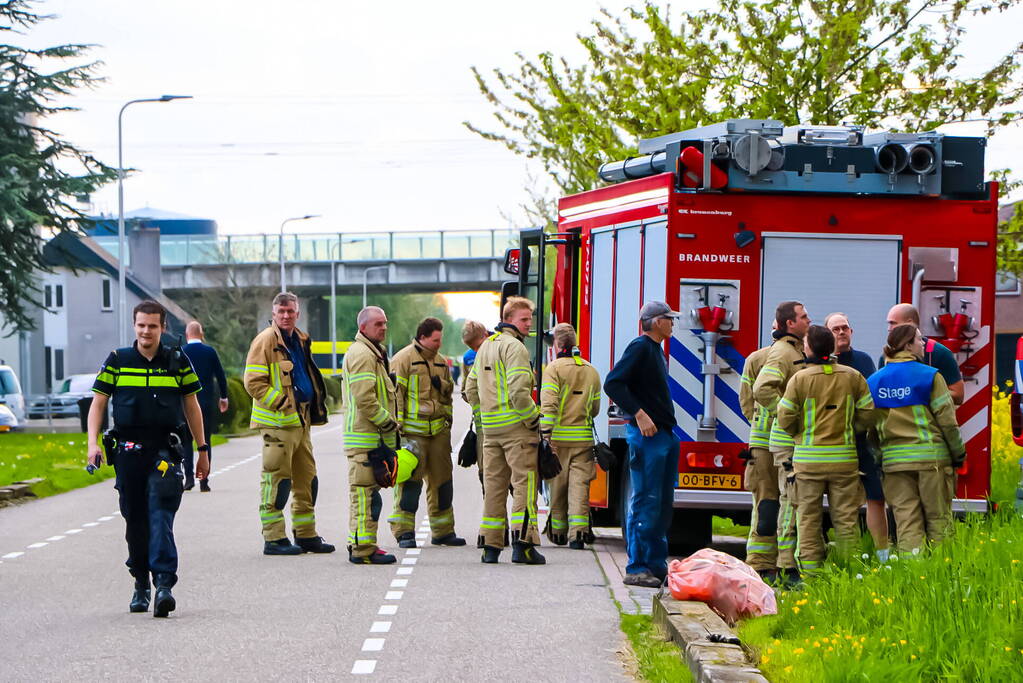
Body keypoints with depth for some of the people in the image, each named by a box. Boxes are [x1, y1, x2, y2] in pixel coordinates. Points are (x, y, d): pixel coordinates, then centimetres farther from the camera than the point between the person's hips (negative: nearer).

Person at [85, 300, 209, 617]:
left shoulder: (177, 362, 7)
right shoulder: (117, 361, 6)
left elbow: (191, 406, 14)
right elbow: (98, 403, 8)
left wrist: (202, 450, 15)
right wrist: (93, 443, -5)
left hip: (165, 450, -2)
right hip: (127, 449, 2)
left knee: (161, 515, -13)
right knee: (135, 520, 8)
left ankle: (164, 583, -20)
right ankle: (141, 583, 20)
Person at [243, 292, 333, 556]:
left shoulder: (300, 341, 17)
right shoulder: (265, 341, -10)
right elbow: (253, 383, -16)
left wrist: (314, 407, 16)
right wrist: (281, 403, -19)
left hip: (300, 421, 9)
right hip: (277, 422, -9)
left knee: (307, 480, 13)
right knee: (276, 479, -5)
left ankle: (306, 535, 22)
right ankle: (273, 539, 0)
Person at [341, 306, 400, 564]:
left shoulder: (373, 353, 22)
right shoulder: (361, 354, -15)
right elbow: (364, 398, -23)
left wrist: (388, 423, 20)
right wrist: (388, 422, -14)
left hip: (372, 436, 11)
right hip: (365, 438, -11)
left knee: (367, 493, 15)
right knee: (365, 493, -9)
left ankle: (363, 545, 23)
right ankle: (363, 550, -8)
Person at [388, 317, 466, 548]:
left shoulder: (441, 361, 17)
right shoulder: (403, 359, -5)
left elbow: (449, 392, 29)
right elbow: (396, 393, -8)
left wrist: (442, 385, 8)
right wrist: (398, 426, -11)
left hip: (439, 430, 7)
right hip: (413, 431, -7)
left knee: (442, 480, 10)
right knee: (410, 481, -8)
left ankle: (443, 531, 19)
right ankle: (404, 532, -3)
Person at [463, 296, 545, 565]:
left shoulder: (485, 347, 17)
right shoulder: (514, 347, -11)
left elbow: (471, 389, 20)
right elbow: (518, 390, -21)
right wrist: (533, 419, -11)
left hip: (491, 429, 8)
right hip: (516, 425, -8)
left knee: (493, 484, 11)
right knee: (524, 482, -6)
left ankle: (490, 546, 12)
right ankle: (522, 544, -12)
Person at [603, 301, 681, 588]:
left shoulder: (656, 349, 19)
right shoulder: (639, 347, -10)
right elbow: (612, 384, -20)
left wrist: (668, 428, 19)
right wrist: (639, 414, -23)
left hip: (665, 435, 10)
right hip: (647, 435, -10)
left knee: (664, 504, 11)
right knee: (645, 503, -9)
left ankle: (657, 565, 17)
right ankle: (636, 568, -6)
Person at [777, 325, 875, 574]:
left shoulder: (800, 379, -7)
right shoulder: (852, 376, 2)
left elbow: (785, 419, -6)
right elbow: (867, 413, 3)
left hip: (808, 458, -2)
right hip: (844, 456, 2)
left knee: (809, 517, 4)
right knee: (846, 517, 7)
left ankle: (810, 570, 1)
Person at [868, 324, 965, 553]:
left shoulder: (873, 381, 7)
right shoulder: (929, 375, -7)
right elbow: (947, 420, -7)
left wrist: (876, 459, 15)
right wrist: (959, 453, 3)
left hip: (893, 460, 4)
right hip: (931, 456, -4)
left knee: (905, 521, 5)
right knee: (938, 518, 5)